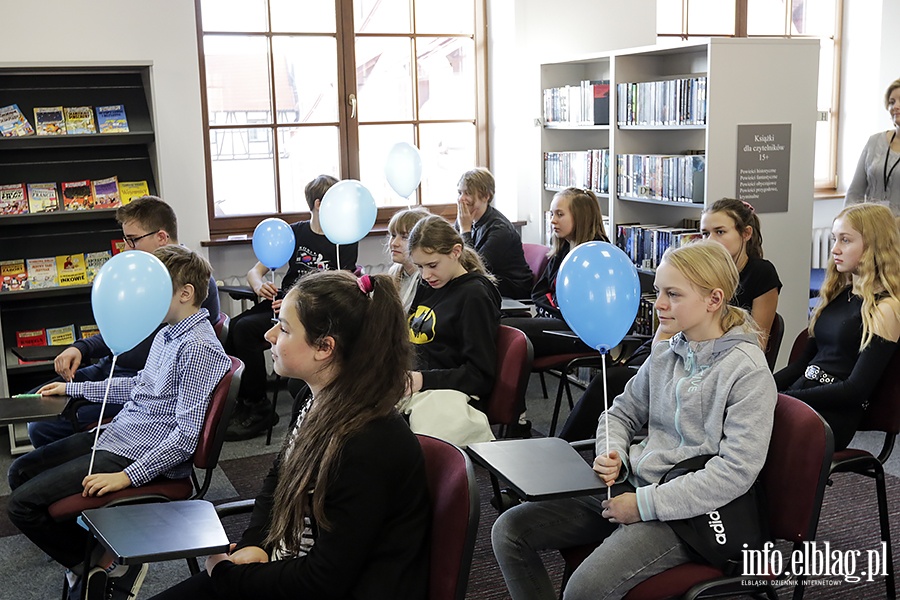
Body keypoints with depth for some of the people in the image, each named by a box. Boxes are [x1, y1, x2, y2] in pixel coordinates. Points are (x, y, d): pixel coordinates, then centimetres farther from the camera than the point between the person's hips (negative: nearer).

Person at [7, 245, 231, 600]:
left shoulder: (199, 349, -22)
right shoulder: (168, 333, 8)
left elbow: (187, 435, -25)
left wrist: (126, 477, -26)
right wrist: (73, 388, 29)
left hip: (138, 454, -10)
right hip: (117, 433, 11)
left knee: (23, 504, -11)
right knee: (20, 472, 16)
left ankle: (103, 565, 5)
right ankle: (81, 560, 16)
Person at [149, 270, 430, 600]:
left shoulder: (371, 447, -28)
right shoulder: (317, 403, -1)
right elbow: (277, 479, 16)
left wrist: (227, 572, -11)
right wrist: (254, 544, -1)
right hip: (287, 566, 8)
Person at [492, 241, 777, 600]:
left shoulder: (748, 371, -13)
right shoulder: (665, 354, 7)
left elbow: (737, 471, -19)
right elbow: (621, 413, 20)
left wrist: (645, 504, -19)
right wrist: (611, 456, -4)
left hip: (689, 512, -7)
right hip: (631, 486, 7)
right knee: (510, 530, -4)